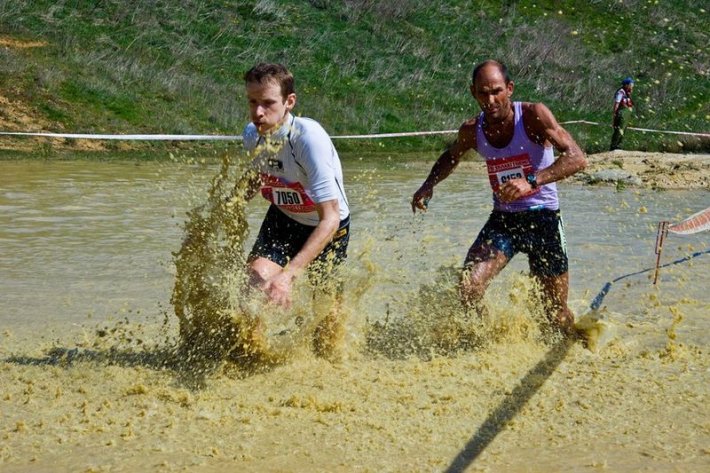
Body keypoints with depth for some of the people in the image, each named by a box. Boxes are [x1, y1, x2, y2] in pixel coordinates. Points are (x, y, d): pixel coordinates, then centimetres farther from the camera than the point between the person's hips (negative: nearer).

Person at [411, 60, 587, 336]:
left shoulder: (533, 115, -16)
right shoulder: (472, 131, -2)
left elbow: (577, 158, -27)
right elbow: (451, 157, 22)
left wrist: (532, 181, -40)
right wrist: (429, 185, 4)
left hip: (542, 218, -3)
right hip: (502, 219, 3)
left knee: (556, 313, 5)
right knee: (468, 289, -20)